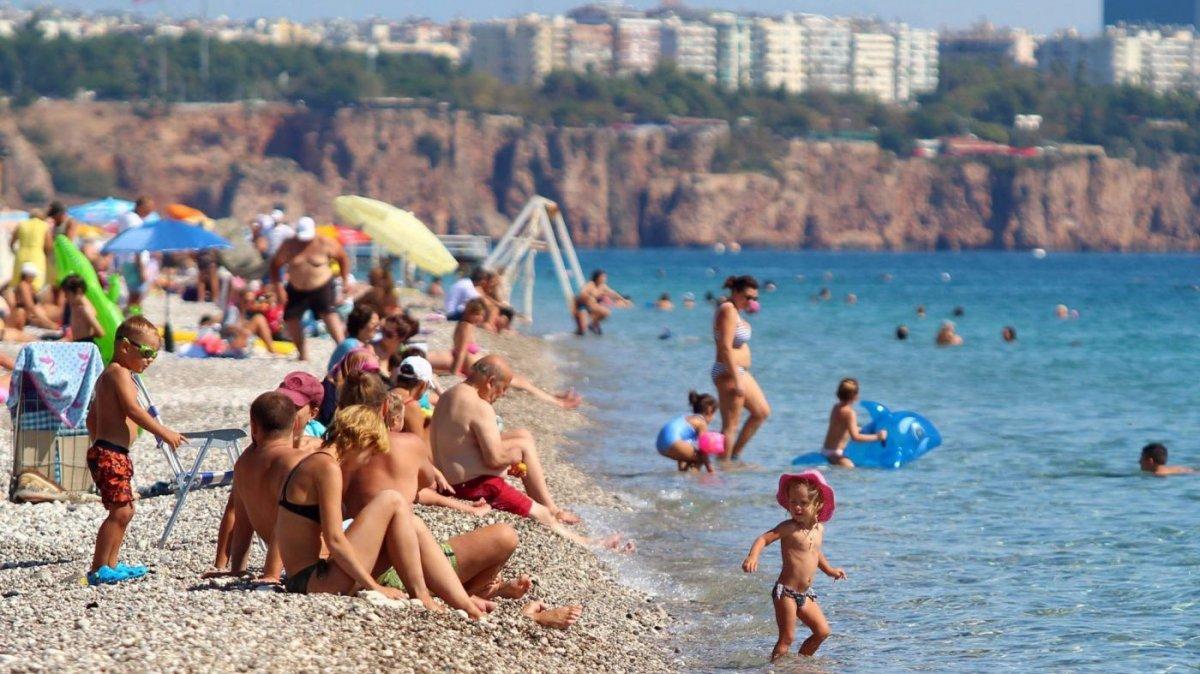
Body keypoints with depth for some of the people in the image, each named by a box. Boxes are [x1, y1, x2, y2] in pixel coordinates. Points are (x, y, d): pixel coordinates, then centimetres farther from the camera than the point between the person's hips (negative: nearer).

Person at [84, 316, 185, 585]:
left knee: (126, 510, 18)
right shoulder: (119, 372, -12)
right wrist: (163, 432, -20)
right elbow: (133, 410, -22)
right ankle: (98, 570, -14)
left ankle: (111, 565, 24)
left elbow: (92, 418, 25)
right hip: (111, 454, -11)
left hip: (115, 454, 11)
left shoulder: (108, 376, 20)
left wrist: (98, 443, 30)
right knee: (120, 511, -13)